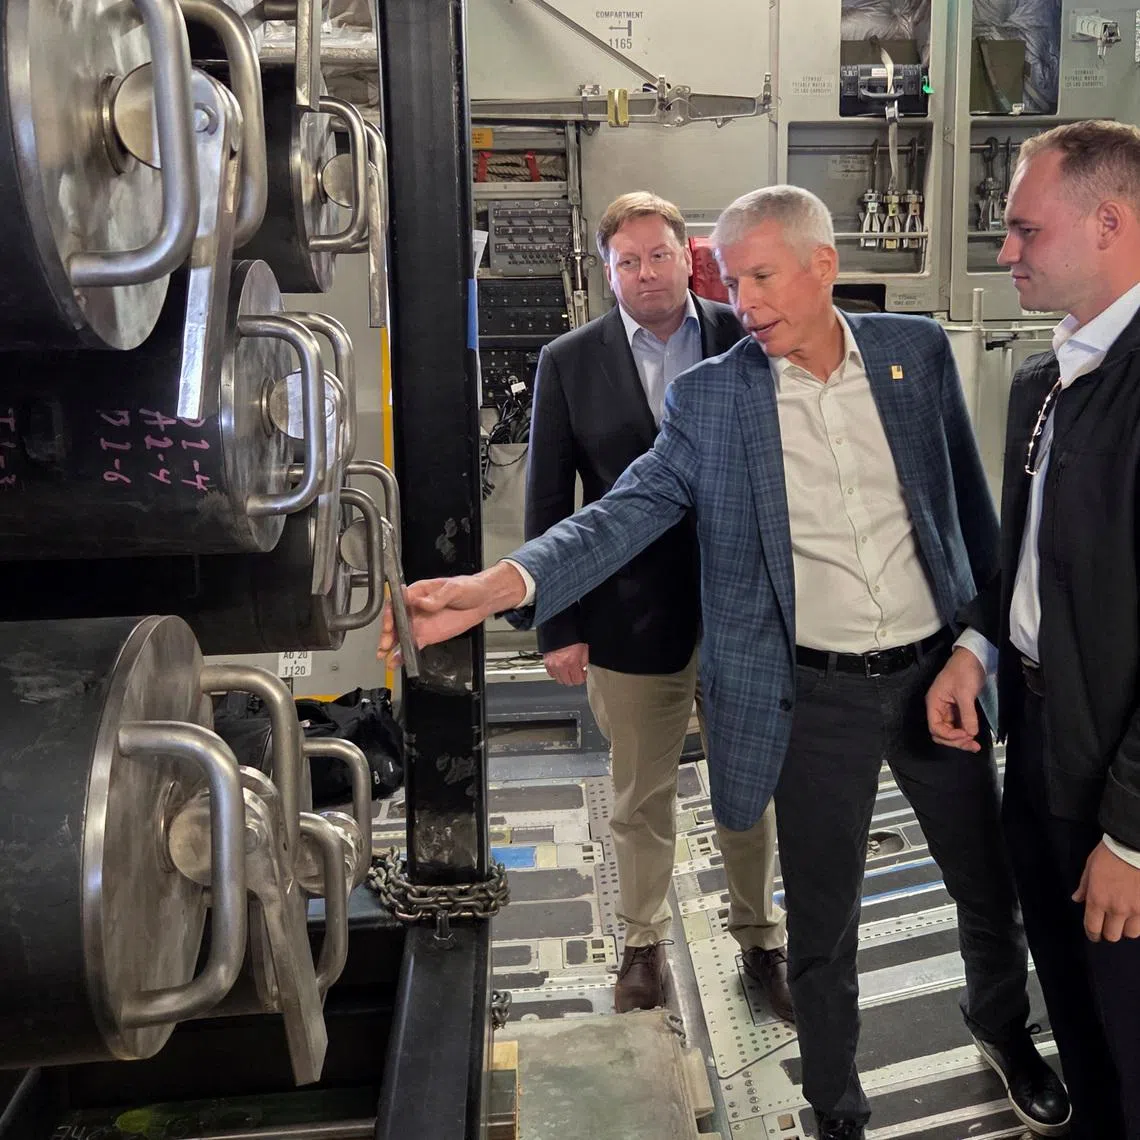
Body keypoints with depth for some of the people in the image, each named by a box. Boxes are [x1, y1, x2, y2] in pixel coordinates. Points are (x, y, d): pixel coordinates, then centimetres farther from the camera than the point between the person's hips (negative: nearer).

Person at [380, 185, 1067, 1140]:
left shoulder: (917, 351, -2)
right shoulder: (711, 397, -7)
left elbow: (967, 497, 7)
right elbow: (625, 512, -15)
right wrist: (497, 585, -30)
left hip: (937, 669, 2)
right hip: (818, 696, -2)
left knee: (994, 887, 20)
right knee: (823, 929, 11)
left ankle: (1003, 1026, 53)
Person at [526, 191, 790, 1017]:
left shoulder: (746, 341, -2)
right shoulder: (569, 363, -2)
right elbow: (548, 503, -1)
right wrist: (559, 626, -4)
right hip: (631, 617, 0)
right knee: (641, 796, 15)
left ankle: (761, 937, 37)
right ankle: (646, 942, 36)